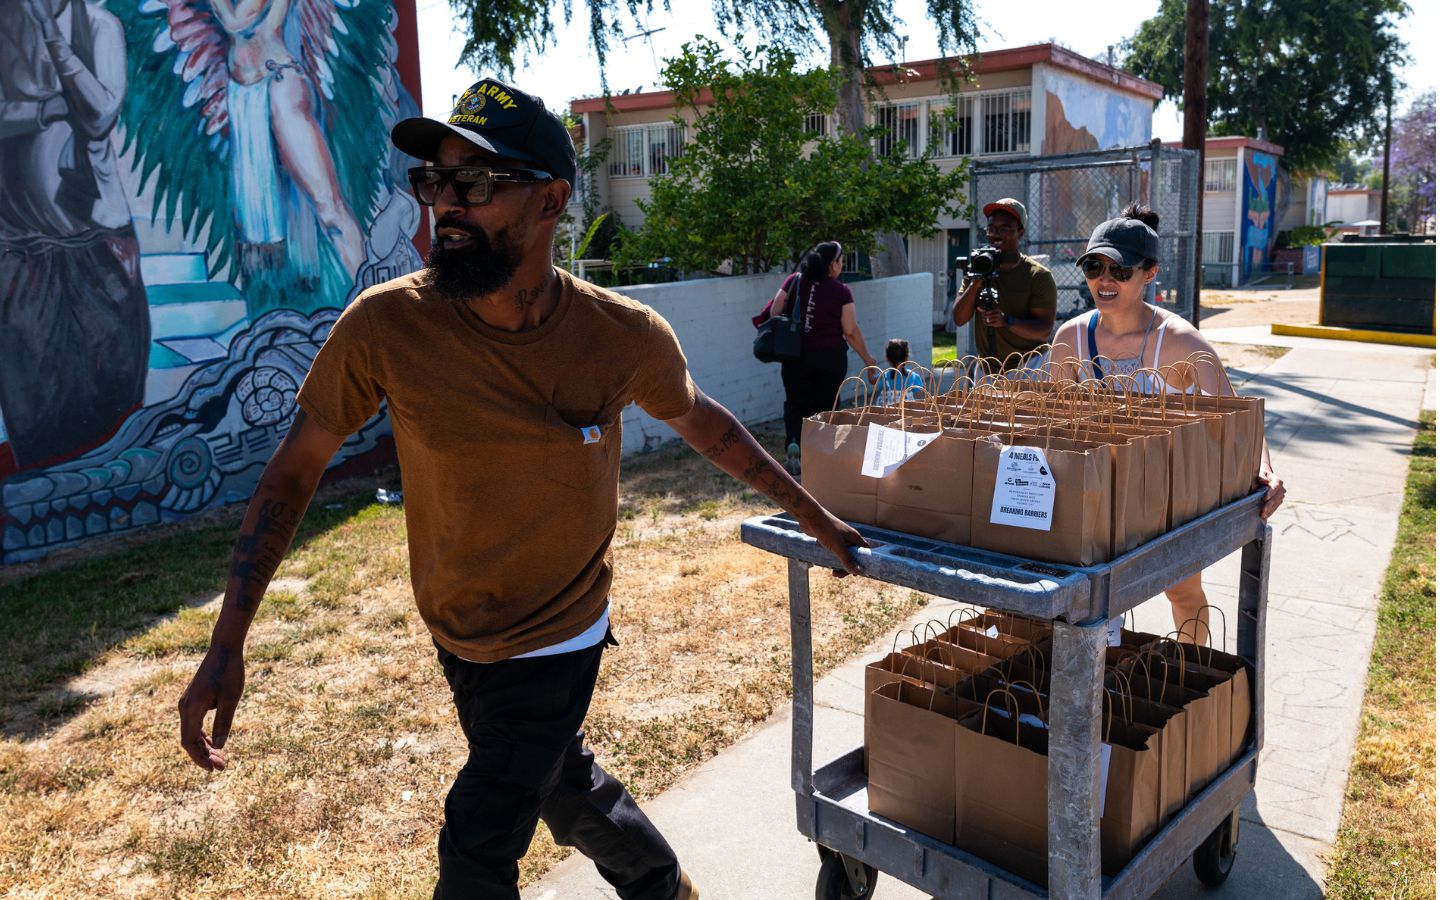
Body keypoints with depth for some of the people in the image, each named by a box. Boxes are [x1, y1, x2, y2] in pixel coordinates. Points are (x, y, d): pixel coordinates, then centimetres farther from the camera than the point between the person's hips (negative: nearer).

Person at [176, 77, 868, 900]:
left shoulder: (627, 337, -21)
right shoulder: (385, 326, -21)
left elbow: (700, 421, -1)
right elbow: (296, 470, -11)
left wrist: (819, 521, 6)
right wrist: (227, 647, -14)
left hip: (555, 641, -3)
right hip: (458, 633, 3)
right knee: (565, 785, 25)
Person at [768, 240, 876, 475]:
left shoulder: (794, 282, -1)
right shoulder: (841, 292, -7)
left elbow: (774, 314, -2)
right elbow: (851, 331, -7)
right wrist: (867, 358, 6)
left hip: (796, 356, 1)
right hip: (831, 357, -1)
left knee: (796, 404, 11)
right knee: (825, 407, 12)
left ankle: (793, 444, -14)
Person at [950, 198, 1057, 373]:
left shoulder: (1039, 276, -6)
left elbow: (1045, 330, -12)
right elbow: (959, 319, -1)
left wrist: (1007, 321, -27)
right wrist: (975, 284, -15)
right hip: (987, 370, 4)